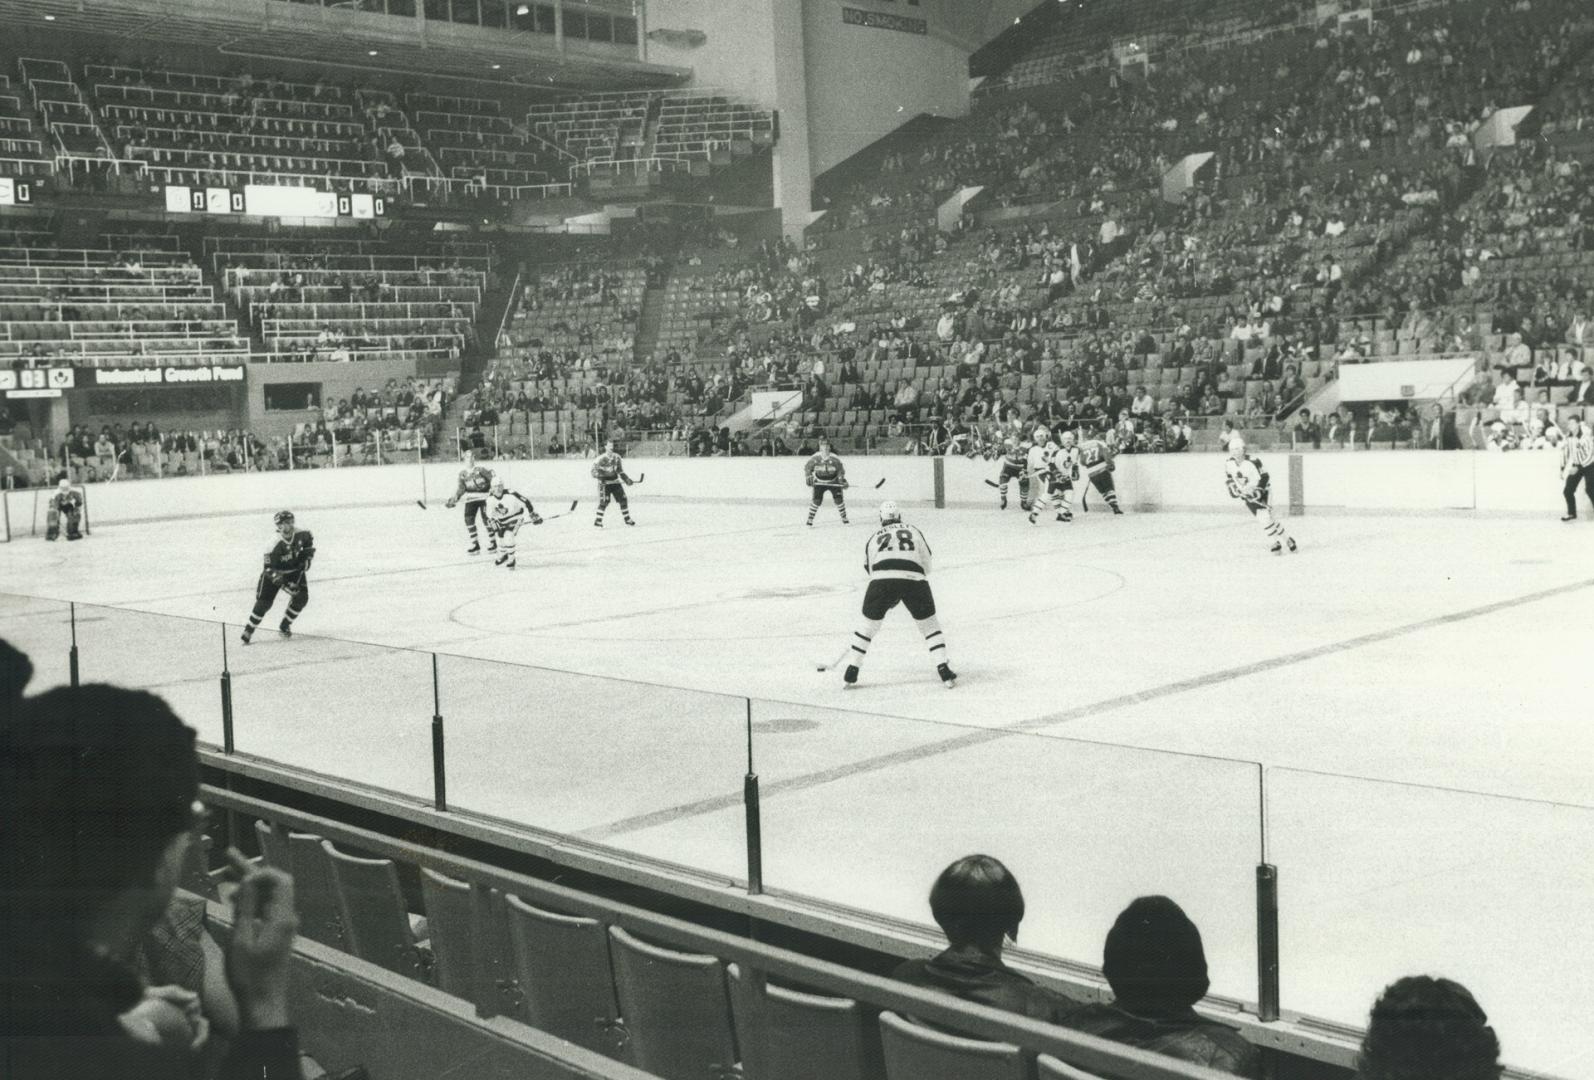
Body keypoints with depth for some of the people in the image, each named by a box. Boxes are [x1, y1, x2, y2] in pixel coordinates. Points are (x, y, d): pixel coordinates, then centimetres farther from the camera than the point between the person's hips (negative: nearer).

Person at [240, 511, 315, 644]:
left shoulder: (302, 534, -20)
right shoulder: (275, 546, -33)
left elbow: (309, 541, 7)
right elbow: (269, 569, -28)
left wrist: (307, 557, -3)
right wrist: (285, 584, -33)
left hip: (295, 569, 4)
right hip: (274, 572, -4)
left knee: (301, 597, -10)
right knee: (264, 602, -11)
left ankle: (284, 626, 10)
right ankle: (248, 631, 4)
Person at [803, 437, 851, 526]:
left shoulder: (834, 459, -16)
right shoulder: (815, 458, -15)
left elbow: (840, 469, -4)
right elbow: (807, 467, -2)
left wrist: (842, 480, -14)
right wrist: (809, 478, -10)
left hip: (833, 481, 0)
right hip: (819, 482, 0)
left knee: (838, 499, -7)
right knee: (816, 500, -13)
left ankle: (844, 519, 10)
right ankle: (810, 520, -2)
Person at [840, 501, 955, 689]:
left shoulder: (874, 538, 27)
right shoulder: (914, 532, 25)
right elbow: (926, 563, 20)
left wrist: (889, 597, 37)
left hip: (882, 579, 1)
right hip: (914, 579, 0)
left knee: (869, 625, 19)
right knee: (929, 625, 16)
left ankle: (851, 673, 19)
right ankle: (944, 671, 6)